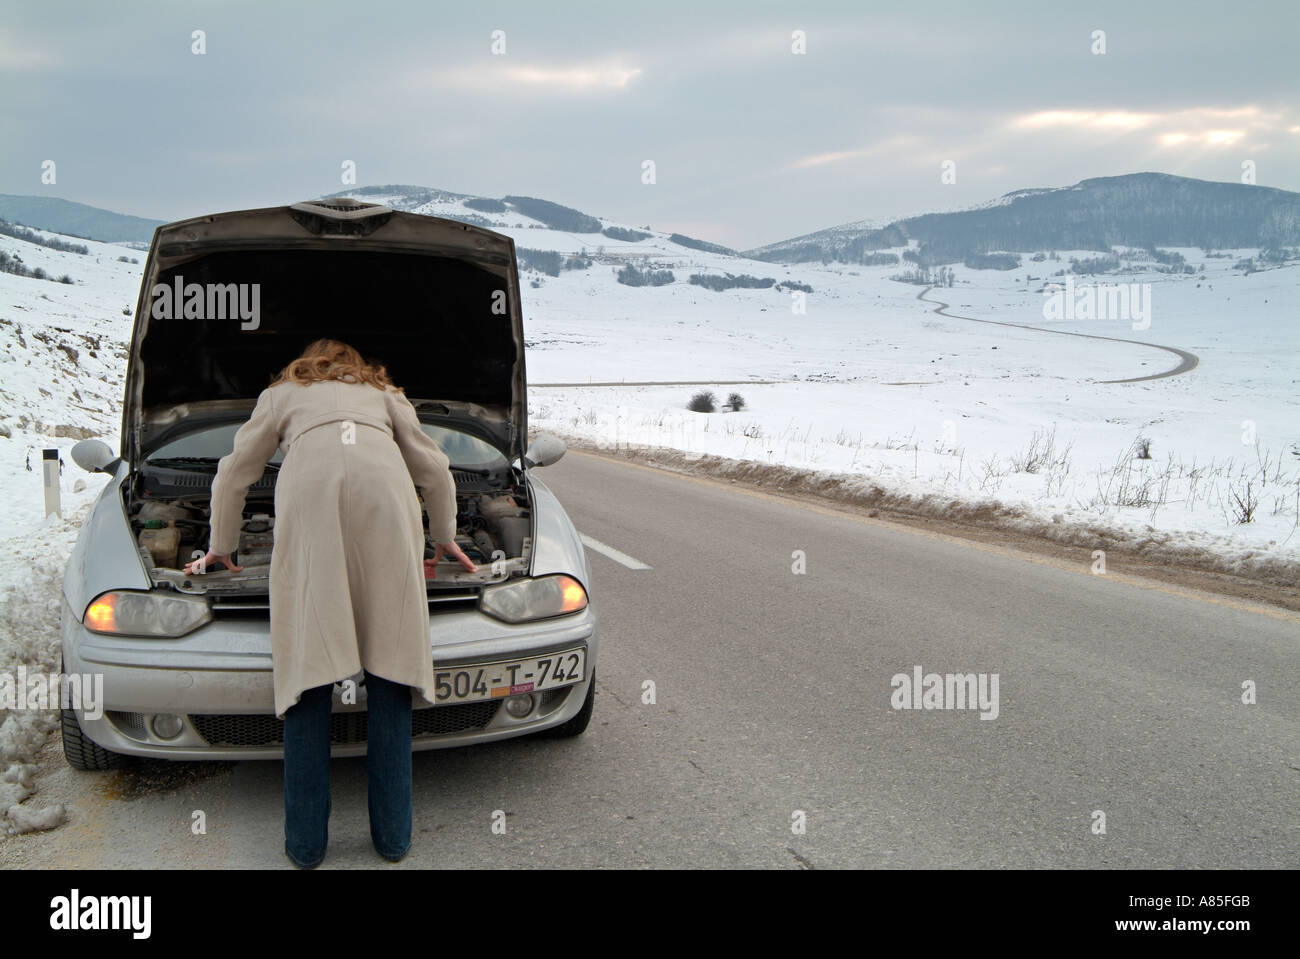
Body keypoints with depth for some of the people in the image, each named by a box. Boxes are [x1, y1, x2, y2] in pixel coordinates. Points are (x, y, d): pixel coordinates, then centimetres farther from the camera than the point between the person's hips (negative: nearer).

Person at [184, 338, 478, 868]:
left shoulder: (282, 393, 36)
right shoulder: (384, 393, 38)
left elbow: (234, 473, 37)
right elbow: (435, 471, 36)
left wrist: (220, 547, 50)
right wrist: (445, 540, 49)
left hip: (309, 491, -1)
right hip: (385, 491, 1)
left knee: (308, 662, 1)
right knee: (389, 661, 4)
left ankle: (305, 842, 2)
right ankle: (393, 835, 5)